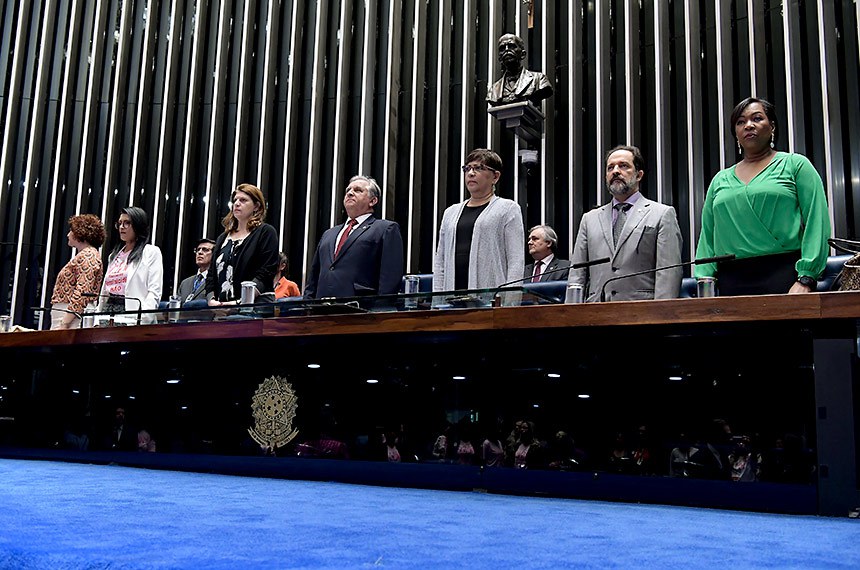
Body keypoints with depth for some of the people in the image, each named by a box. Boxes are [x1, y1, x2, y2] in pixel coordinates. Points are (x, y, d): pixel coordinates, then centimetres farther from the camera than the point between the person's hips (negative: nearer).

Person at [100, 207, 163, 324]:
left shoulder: (151, 252, 2)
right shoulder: (114, 255, 22)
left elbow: (154, 292, -7)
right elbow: (104, 291, 22)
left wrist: (143, 319, -19)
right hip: (108, 309, 6)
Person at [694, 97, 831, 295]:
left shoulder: (795, 164, 8)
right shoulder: (720, 179, 18)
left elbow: (816, 224, -2)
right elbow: (707, 236, 14)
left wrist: (806, 279, -13)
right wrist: (704, 279, -1)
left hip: (784, 275, -3)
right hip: (730, 281, 3)